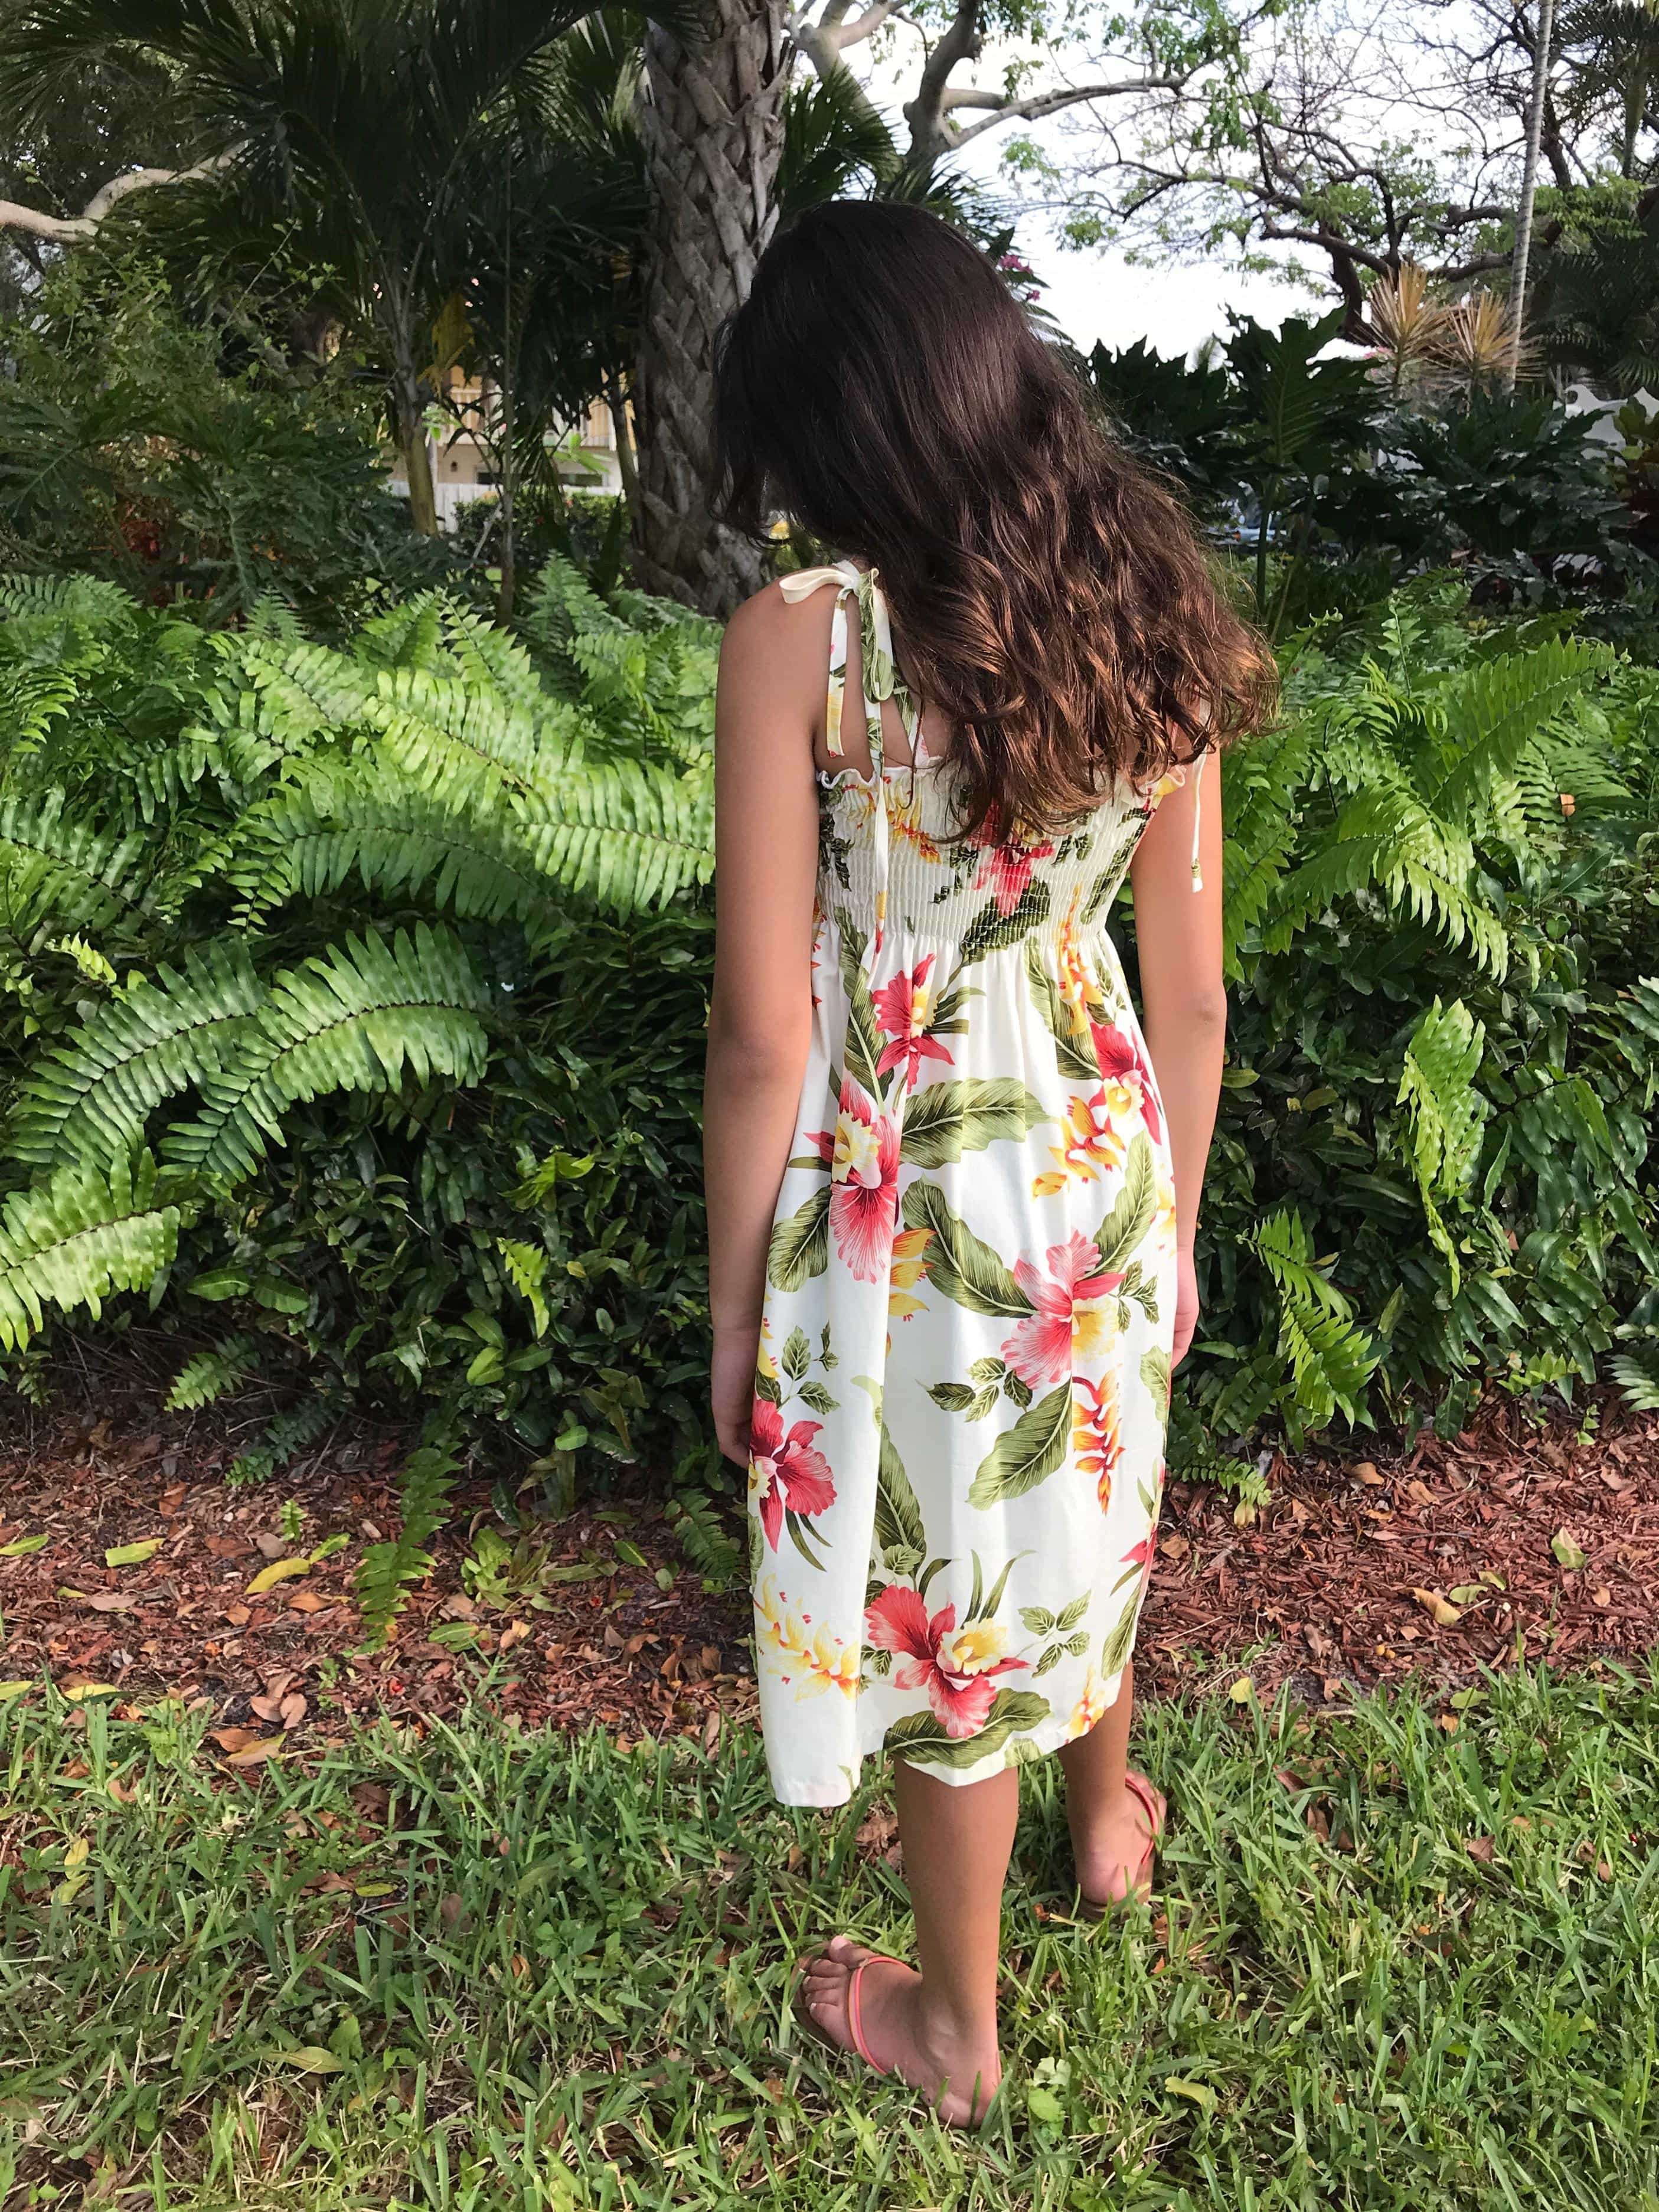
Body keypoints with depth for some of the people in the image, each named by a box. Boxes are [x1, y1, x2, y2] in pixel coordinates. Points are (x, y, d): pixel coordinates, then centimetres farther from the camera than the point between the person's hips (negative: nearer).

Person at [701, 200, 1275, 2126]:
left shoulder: (801, 636, -19)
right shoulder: (1147, 612, -3)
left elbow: (764, 1036, -18)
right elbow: (1191, 992, 1)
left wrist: (735, 1315, -5)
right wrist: (1165, 1228, 15)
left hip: (907, 1200, -5)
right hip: (1099, 1161, 5)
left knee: (931, 1589, 16)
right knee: (1082, 1509, 30)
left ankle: (953, 2028, 41)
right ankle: (1107, 1819, 59)